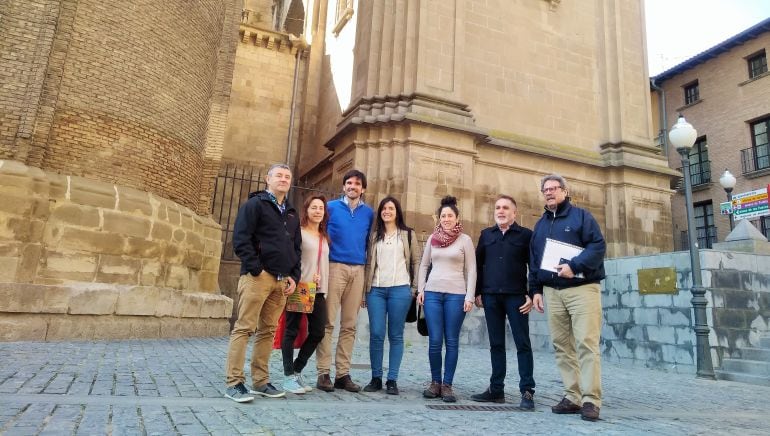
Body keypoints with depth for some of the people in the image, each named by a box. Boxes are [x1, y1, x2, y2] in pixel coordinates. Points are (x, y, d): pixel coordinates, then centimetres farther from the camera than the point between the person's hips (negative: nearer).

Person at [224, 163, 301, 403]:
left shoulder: (291, 214, 22)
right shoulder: (254, 204, 1)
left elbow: (296, 247, 22)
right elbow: (241, 239, -9)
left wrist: (294, 276, 9)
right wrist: (256, 269, -14)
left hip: (282, 281, 7)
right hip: (258, 277, -6)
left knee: (268, 331, 10)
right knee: (244, 328, -6)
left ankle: (260, 382, 18)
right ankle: (234, 383, 0)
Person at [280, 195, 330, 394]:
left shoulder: (325, 237, 19)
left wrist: (321, 280, 11)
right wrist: (299, 279, -15)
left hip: (318, 290, 6)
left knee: (318, 331, 4)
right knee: (292, 330, 0)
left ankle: (297, 371, 20)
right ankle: (288, 376, 8)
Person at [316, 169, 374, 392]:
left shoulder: (368, 212, 13)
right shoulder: (331, 207, 5)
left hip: (358, 270, 3)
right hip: (334, 266, -3)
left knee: (350, 325, 5)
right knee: (328, 322, -5)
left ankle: (343, 373, 12)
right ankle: (323, 372, 2)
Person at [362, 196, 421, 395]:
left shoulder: (408, 235, 10)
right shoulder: (374, 236, 15)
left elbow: (416, 261, 8)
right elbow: (368, 263, 13)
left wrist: (415, 286, 1)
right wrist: (365, 289, 7)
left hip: (400, 289, -2)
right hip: (376, 290, 2)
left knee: (396, 335, 2)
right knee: (376, 334, -2)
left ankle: (392, 380, 10)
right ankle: (376, 378, 10)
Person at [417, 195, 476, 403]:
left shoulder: (465, 240, 3)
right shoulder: (432, 238, 11)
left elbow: (471, 270, 2)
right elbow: (424, 265, 15)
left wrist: (469, 297, -5)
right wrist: (420, 289, 6)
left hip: (456, 294, -2)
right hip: (432, 293, 2)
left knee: (451, 341, 2)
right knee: (434, 341, 1)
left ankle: (447, 385, 12)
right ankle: (435, 382, 16)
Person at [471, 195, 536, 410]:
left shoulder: (526, 234, 3)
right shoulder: (486, 234, 13)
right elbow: (478, 264, 13)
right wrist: (478, 292, 7)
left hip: (516, 297, -3)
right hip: (491, 297, 3)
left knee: (522, 343, 0)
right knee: (496, 344, 9)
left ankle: (527, 391, 6)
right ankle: (496, 389, 16)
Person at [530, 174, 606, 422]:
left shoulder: (581, 216, 4)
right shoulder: (540, 225, 19)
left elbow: (598, 246, -8)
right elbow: (534, 260, 19)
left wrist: (574, 266, -19)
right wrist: (535, 290, 12)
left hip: (582, 288, -5)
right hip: (552, 292, 5)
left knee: (586, 344, -9)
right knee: (562, 345, 4)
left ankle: (590, 400, -5)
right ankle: (573, 397, 10)